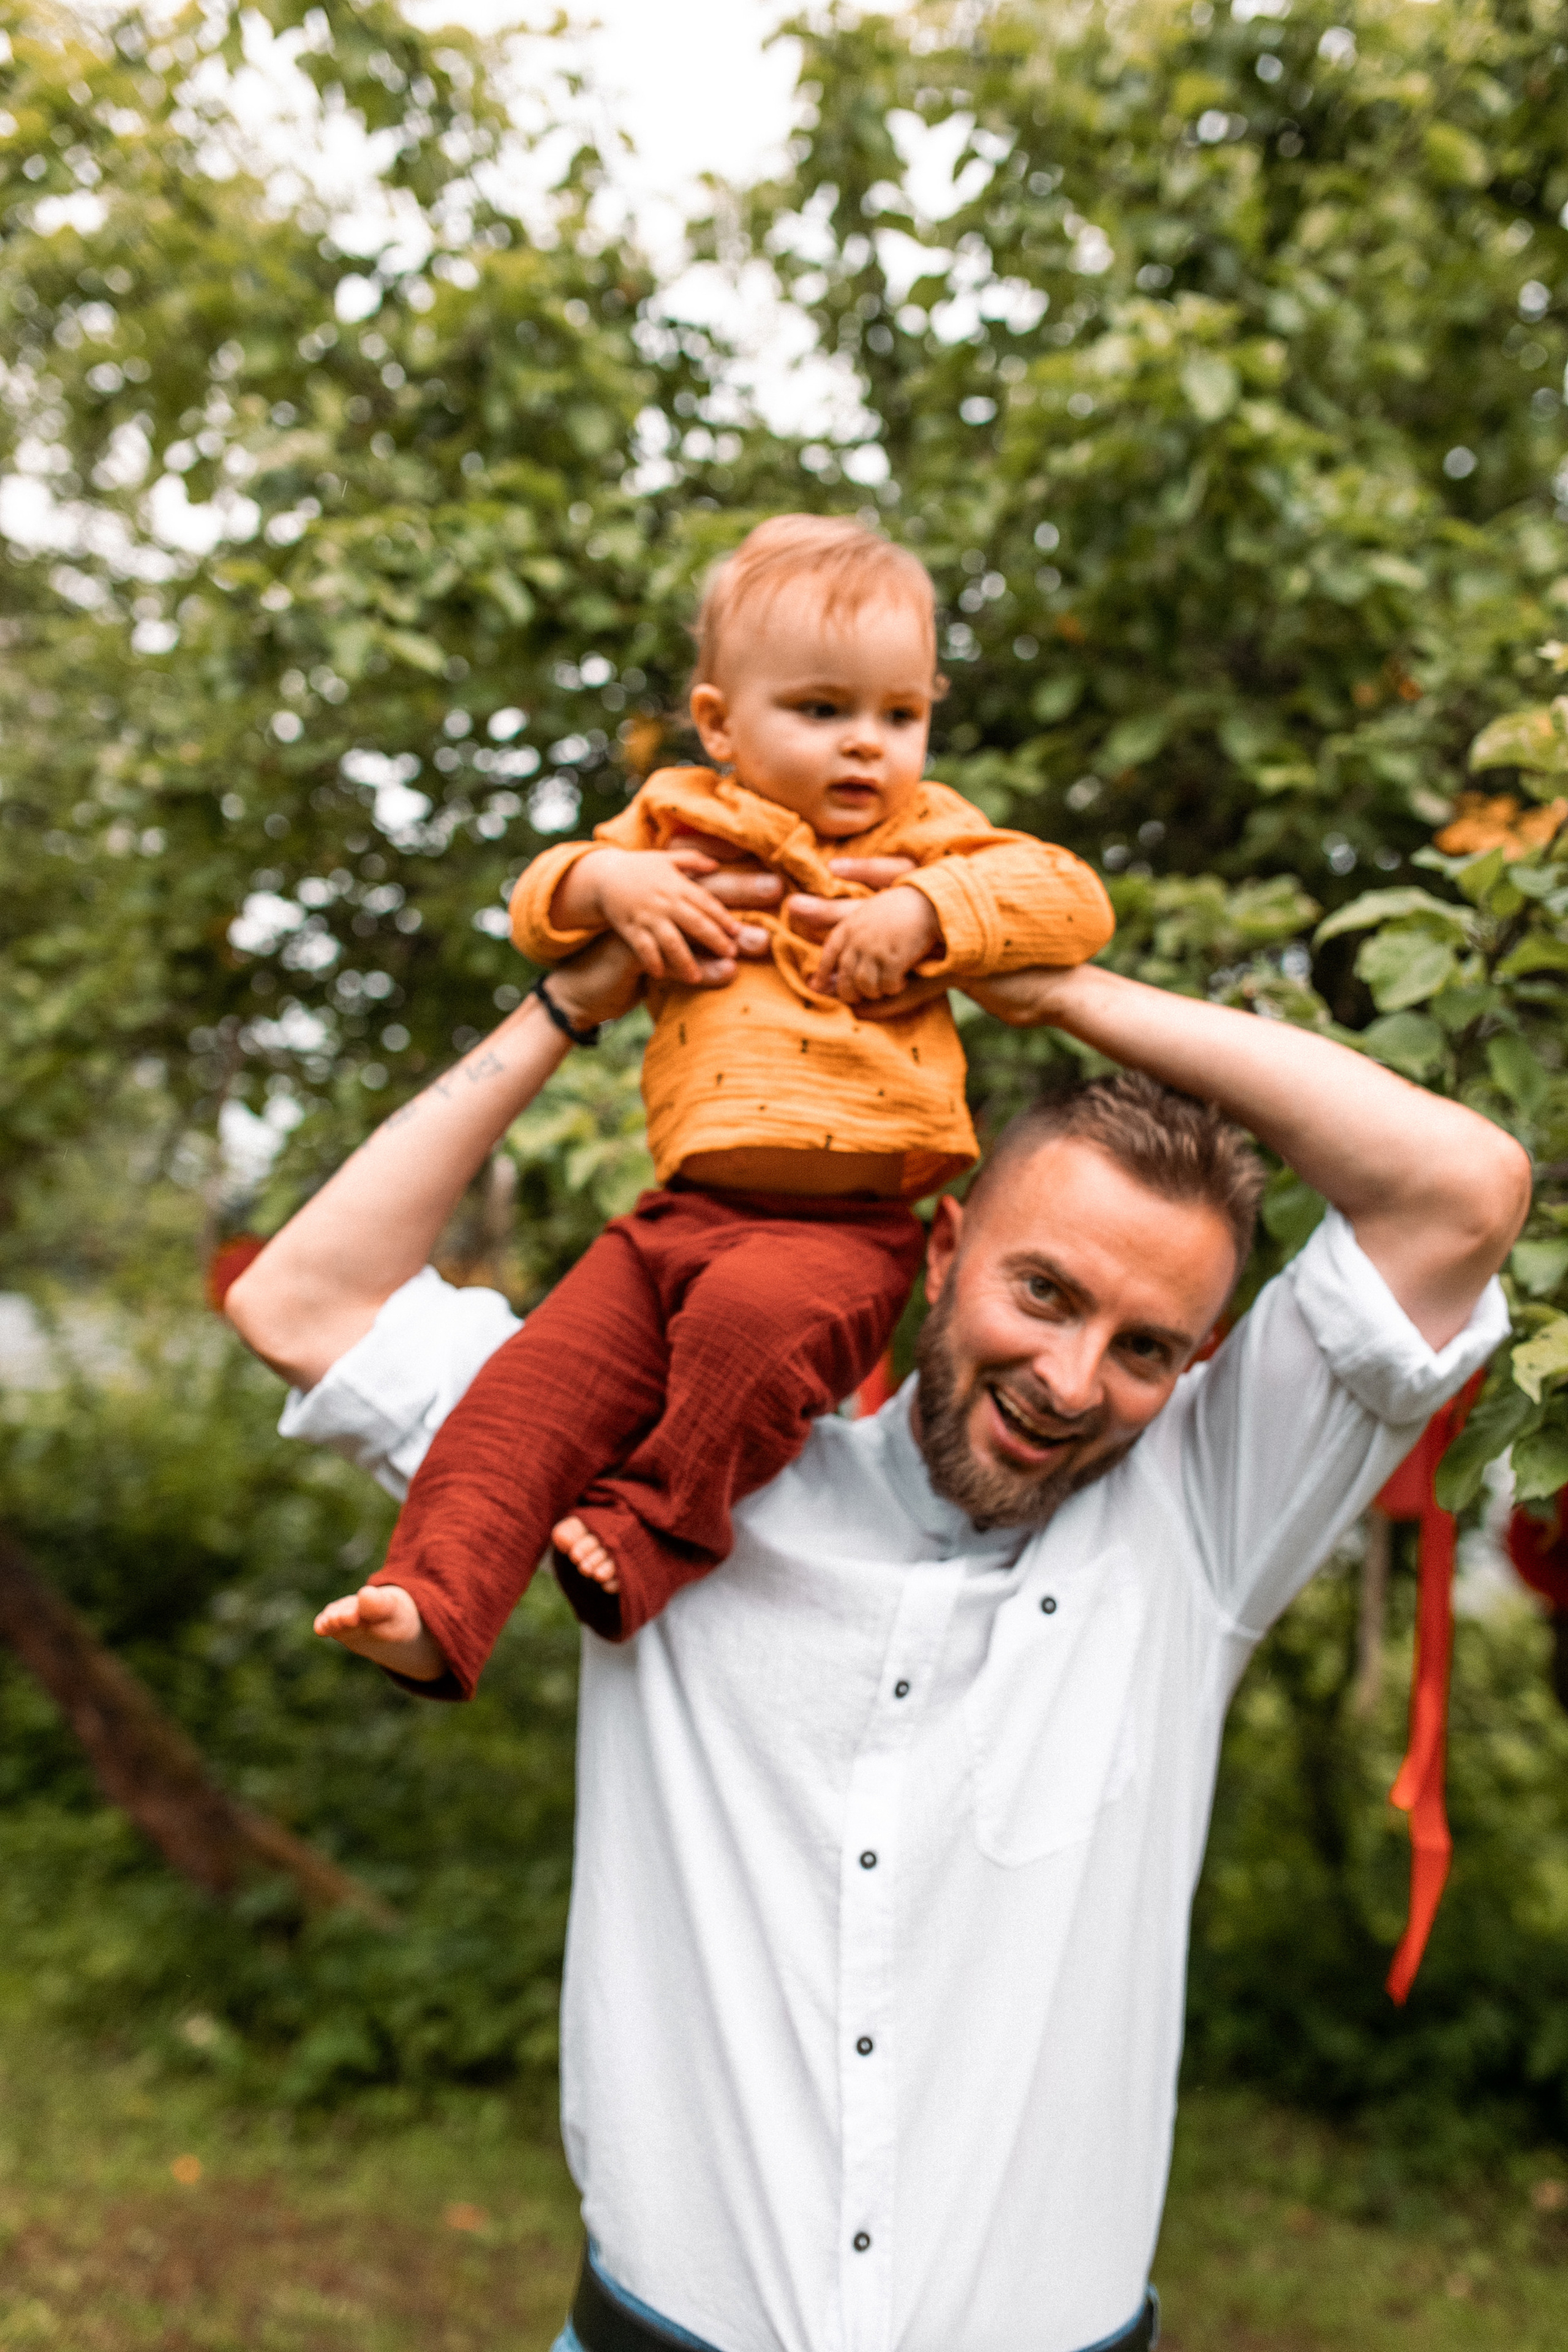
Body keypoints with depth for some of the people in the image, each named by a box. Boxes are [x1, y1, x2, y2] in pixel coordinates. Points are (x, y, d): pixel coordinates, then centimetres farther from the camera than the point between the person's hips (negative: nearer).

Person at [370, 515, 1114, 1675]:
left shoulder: (930, 838, 13)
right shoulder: (678, 829, 18)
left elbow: (1072, 899, 2)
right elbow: (536, 905, 23)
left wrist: (926, 914, -11)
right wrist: (606, 881, 0)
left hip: (845, 1222, -3)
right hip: (684, 1207, 3)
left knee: (753, 1315, -35)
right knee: (538, 1382, -14)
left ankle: (646, 1532, -20)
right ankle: (437, 1600, -14)